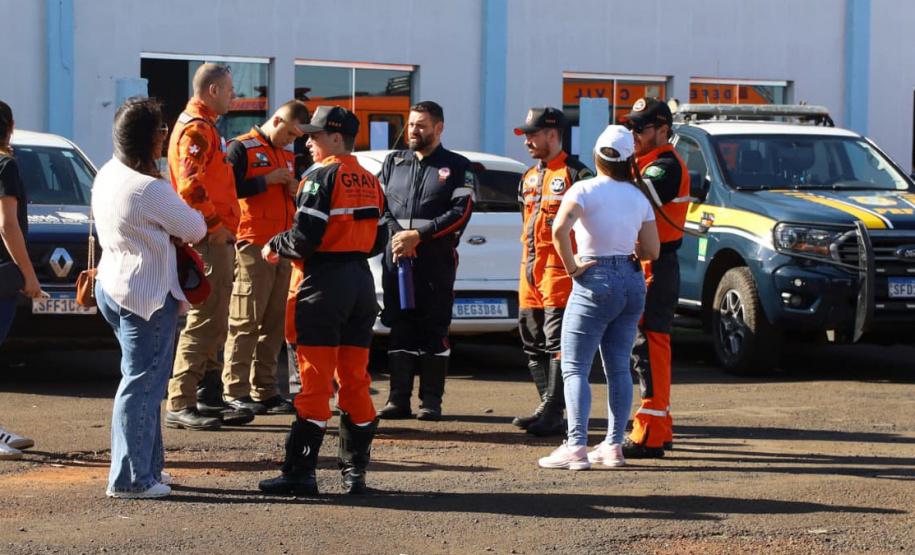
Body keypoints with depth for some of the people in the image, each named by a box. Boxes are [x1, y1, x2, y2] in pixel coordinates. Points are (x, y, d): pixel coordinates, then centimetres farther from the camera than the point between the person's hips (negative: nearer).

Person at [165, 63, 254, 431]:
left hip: (217, 239, 11)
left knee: (213, 323, 14)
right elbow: (190, 185, -24)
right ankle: (180, 404, -10)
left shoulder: (203, 126, 21)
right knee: (203, 322, -11)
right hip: (209, 241, -11)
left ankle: (209, 398, 20)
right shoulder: (197, 128, -13)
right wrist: (214, 225, -17)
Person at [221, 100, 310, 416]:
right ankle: (235, 391, -6)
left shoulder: (287, 155, 22)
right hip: (252, 246, -8)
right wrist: (266, 180, -15)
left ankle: (265, 389, 11)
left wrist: (295, 192, 8)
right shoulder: (242, 148, -2)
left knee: (275, 322, 6)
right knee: (246, 321, -8)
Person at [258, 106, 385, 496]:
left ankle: (300, 473, -3)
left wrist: (275, 246, -1)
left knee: (315, 382, -5)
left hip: (324, 285, -7)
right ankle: (355, 472, 12)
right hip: (362, 282, 7)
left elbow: (305, 238, -18)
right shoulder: (369, 182, 13)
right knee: (355, 381, 10)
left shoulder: (322, 178, -11)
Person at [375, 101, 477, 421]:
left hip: (437, 261, -3)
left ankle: (431, 400, 2)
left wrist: (418, 235, -12)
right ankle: (398, 398, 5)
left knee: (434, 329, -3)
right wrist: (395, 234, -9)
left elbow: (461, 212, -5)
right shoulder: (394, 163, 18)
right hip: (396, 259, 3)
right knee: (399, 327, 2)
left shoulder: (457, 167, 6)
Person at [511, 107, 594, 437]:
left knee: (557, 344, -9)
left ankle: (553, 415, -9)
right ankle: (547, 407, 17)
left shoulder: (576, 175, -6)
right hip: (530, 272, 9)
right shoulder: (529, 178, 20)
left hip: (560, 271, -9)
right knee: (533, 343, 10)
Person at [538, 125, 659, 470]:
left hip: (595, 282, -6)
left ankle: (577, 446, -15)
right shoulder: (638, 197, 8)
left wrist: (572, 266, -12)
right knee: (618, 367, 11)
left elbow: (559, 229, -24)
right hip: (632, 282, 6)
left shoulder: (585, 190, -8)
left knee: (574, 367, -5)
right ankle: (614, 445, 11)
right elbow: (652, 250, 6)